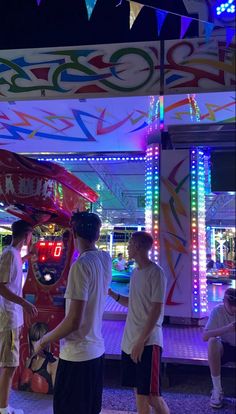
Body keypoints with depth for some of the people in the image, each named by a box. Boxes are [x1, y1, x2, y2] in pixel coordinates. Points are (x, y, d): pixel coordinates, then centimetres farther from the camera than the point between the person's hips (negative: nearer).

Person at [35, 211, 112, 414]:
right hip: (97, 349, 8)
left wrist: (44, 341, -6)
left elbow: (74, 321, -24)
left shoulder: (81, 265, -23)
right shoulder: (106, 259, -1)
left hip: (77, 355, -8)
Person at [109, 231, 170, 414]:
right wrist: (112, 294, 4)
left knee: (151, 395, -1)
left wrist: (141, 341, -17)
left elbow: (156, 310, -17)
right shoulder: (135, 272, 10)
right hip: (130, 340, 8)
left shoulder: (156, 272, -15)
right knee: (138, 390, 15)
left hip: (148, 341, -8)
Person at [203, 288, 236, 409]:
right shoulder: (217, 311, -18)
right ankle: (217, 390, -20)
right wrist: (226, 329, -38)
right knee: (212, 341, -33)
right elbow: (205, 336, -25)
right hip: (225, 349, -1)